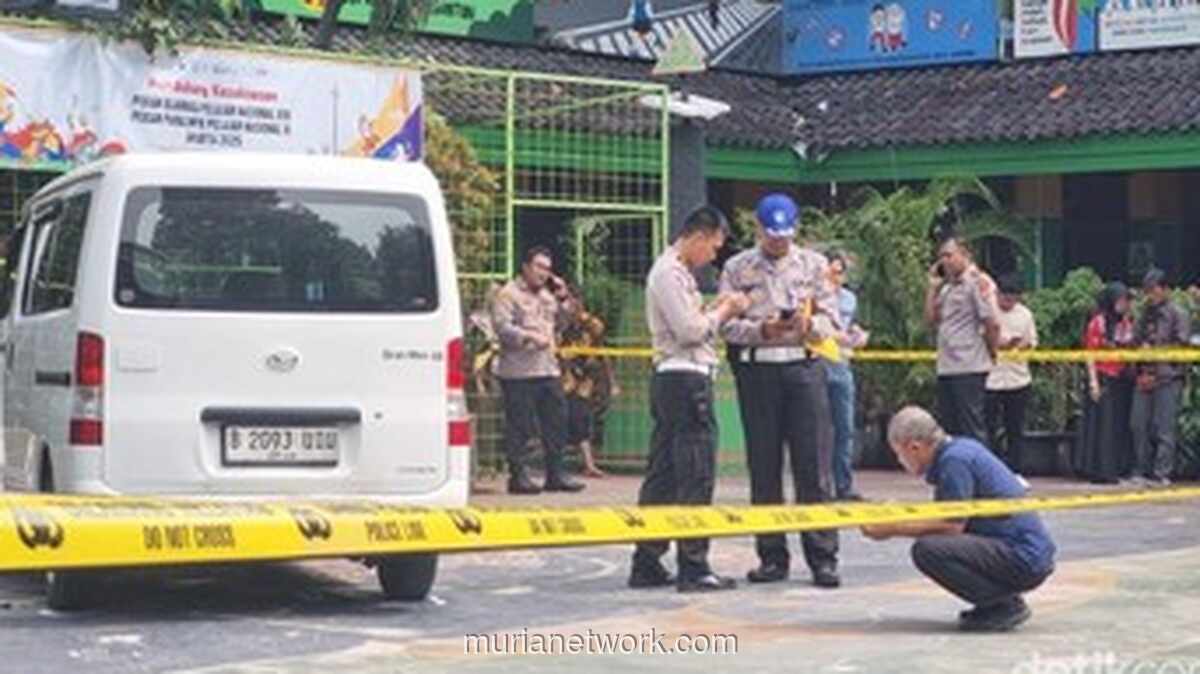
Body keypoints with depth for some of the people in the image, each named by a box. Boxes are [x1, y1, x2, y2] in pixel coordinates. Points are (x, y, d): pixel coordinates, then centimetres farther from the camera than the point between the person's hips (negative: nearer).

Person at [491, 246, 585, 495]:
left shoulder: (547, 294, 20)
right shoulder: (508, 294, -4)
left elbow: (560, 322, 24)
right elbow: (502, 327, -14)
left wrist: (563, 300, 11)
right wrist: (531, 337, -22)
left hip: (548, 370, 8)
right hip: (518, 371, -8)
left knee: (556, 423, 8)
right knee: (519, 427, -5)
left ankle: (556, 474, 16)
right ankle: (518, 476, 1)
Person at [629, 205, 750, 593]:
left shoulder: (677, 271, 19)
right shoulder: (669, 273, -12)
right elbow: (689, 331, -17)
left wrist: (716, 310, 8)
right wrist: (723, 311, -4)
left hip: (671, 381, 11)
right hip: (686, 379, -11)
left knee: (662, 474, 11)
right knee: (695, 476, -7)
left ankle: (647, 564, 14)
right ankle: (693, 568, -5)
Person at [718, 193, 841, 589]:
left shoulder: (814, 265, 11)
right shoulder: (737, 269, 8)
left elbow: (832, 320, 7)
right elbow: (727, 325, 1)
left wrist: (809, 325, -15)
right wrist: (762, 329, -16)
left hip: (804, 367, 0)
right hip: (756, 368, 0)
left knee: (814, 465, -5)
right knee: (763, 467, 4)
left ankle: (823, 557, -1)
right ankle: (772, 557, 11)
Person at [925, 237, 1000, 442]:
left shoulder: (979, 282, -9)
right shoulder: (947, 287, 18)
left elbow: (992, 324, -13)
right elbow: (931, 319, 14)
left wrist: (991, 354, -3)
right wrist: (932, 285, 11)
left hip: (969, 369, -8)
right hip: (946, 369, 8)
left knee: (971, 426, -5)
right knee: (949, 428, 11)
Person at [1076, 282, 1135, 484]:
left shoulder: (1127, 322, 12)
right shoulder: (1098, 322, -6)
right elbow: (1090, 354, -7)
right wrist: (1093, 382, -13)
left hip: (1123, 381, 6)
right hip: (1103, 379, -6)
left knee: (1120, 426, 6)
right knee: (1102, 424, -4)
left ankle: (1116, 469, 11)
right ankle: (1099, 470, -1)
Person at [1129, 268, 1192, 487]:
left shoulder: (1178, 314, 1)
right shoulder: (1145, 315, 19)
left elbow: (1181, 346, -6)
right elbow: (1136, 341, 21)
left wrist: (1153, 350, -7)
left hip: (1167, 378, -6)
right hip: (1144, 377, 6)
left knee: (1163, 427, -6)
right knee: (1139, 424, 4)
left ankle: (1161, 474, -5)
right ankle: (1142, 471, 12)